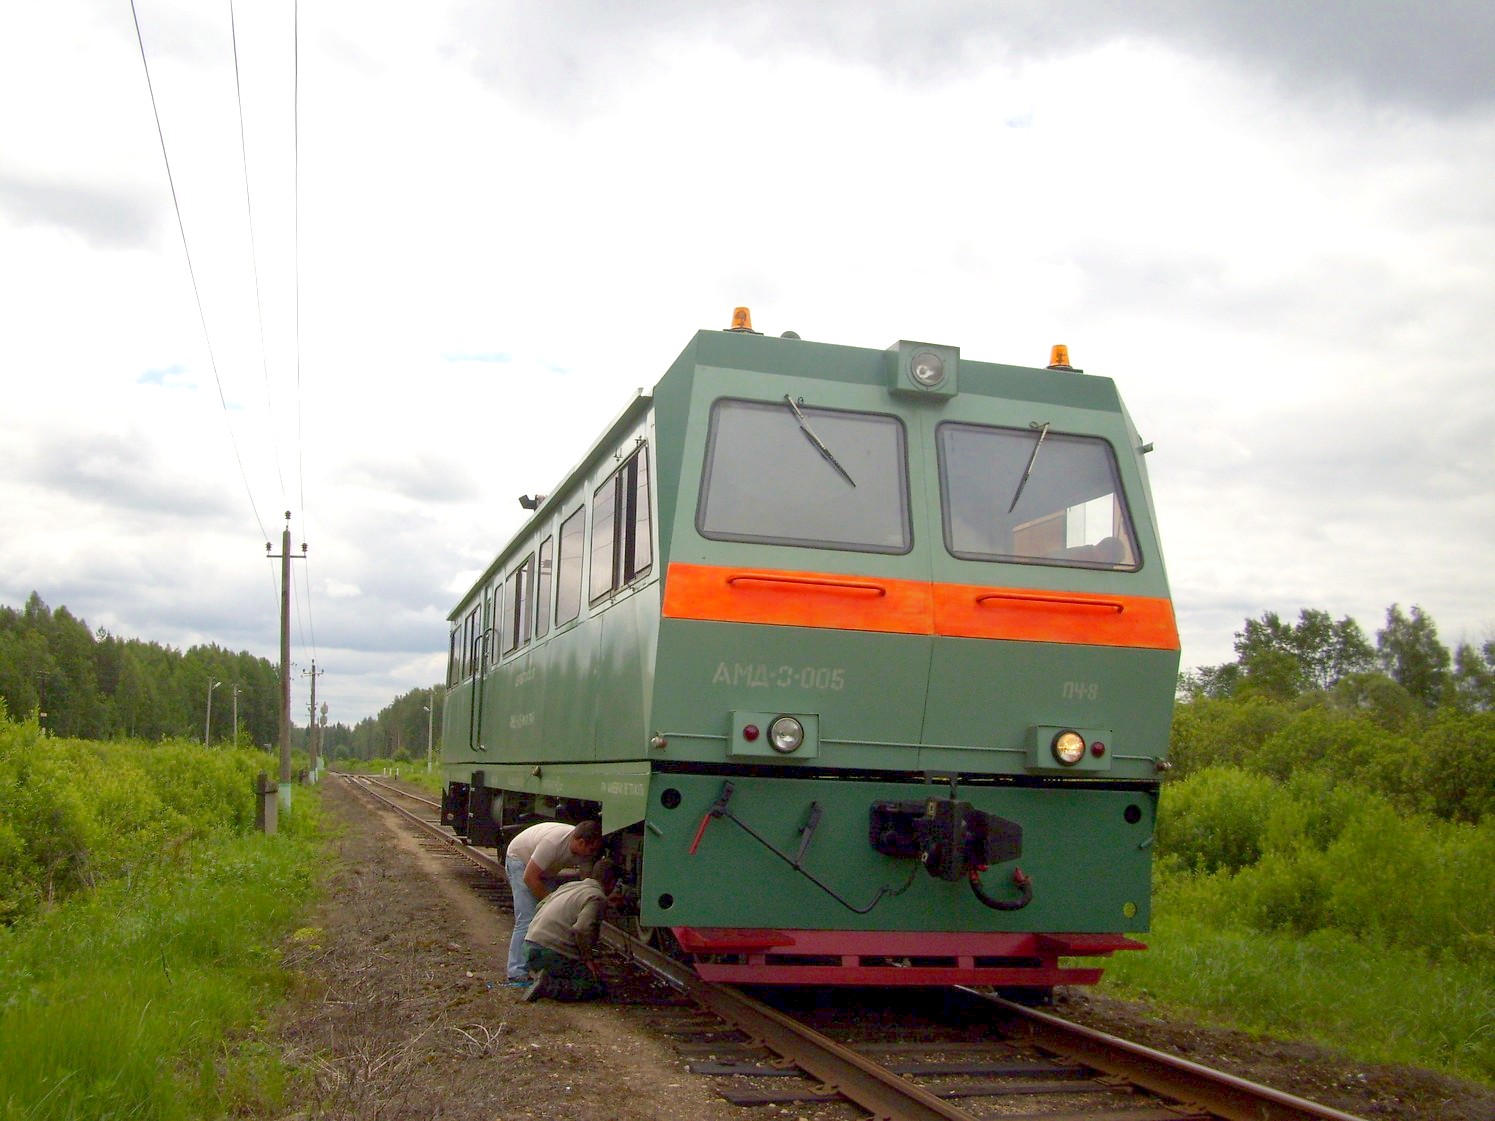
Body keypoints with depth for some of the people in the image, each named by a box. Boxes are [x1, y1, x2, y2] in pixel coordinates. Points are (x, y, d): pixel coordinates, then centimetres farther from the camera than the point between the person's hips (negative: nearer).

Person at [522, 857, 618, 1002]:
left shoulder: (569, 885, 17)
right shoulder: (598, 899, -8)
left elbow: (541, 905, 26)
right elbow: (581, 930, -22)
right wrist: (588, 959, -9)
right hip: (553, 953, -9)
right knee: (598, 987, 0)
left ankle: (543, 978, 3)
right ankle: (548, 986, -15)